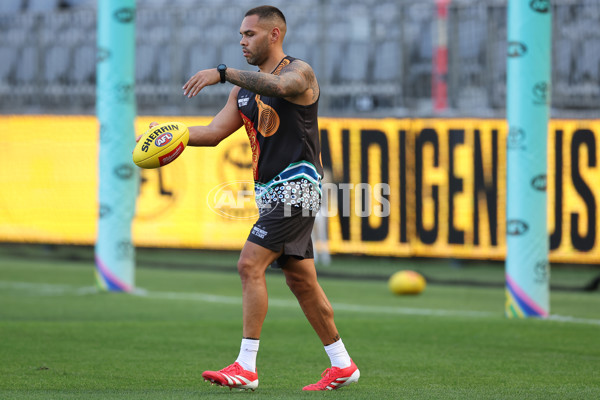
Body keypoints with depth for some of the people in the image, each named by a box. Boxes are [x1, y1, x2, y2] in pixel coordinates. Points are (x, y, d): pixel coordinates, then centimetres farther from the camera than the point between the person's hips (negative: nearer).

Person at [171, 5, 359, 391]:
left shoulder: (300, 71, -8)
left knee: (250, 266, -16)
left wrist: (222, 72, -37)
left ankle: (246, 367, -16)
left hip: (296, 185, -9)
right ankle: (342, 365, 19)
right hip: (270, 192, 9)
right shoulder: (244, 88, 16)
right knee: (301, 280, 10)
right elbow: (214, 133, 11)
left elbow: (279, 85, -32)